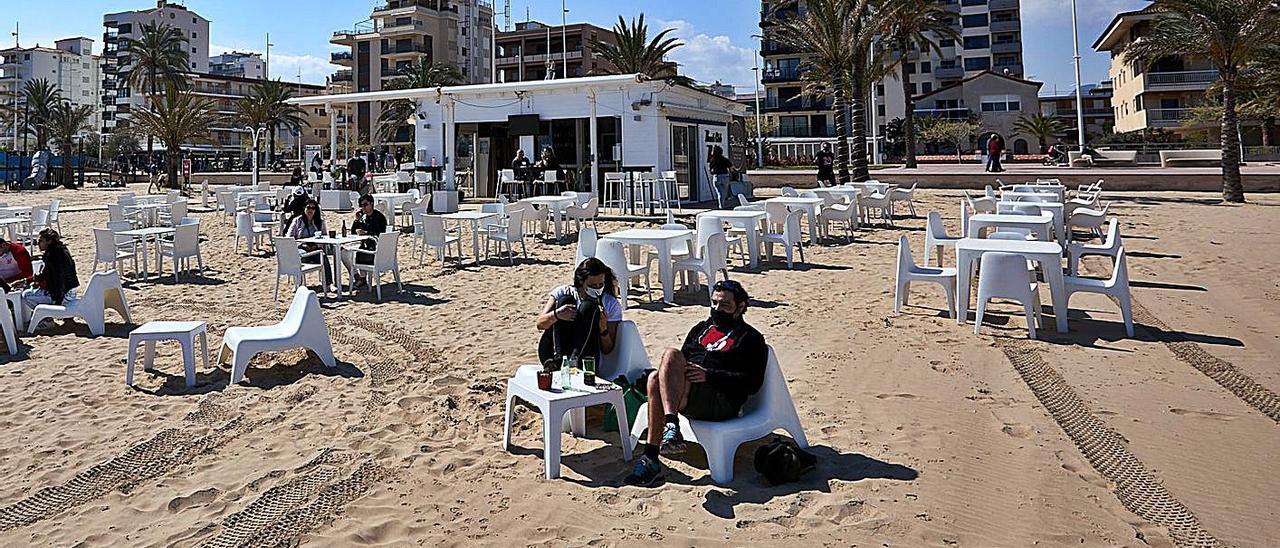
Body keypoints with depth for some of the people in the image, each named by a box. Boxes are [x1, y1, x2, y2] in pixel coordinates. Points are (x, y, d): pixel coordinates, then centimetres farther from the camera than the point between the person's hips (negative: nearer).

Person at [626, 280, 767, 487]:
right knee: (656, 379, -30)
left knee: (671, 355, -27)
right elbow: (685, 358, 29)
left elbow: (752, 383, -2)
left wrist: (709, 375, -12)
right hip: (686, 395, 6)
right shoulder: (701, 328, 31)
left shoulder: (751, 338, 12)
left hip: (721, 404, -5)